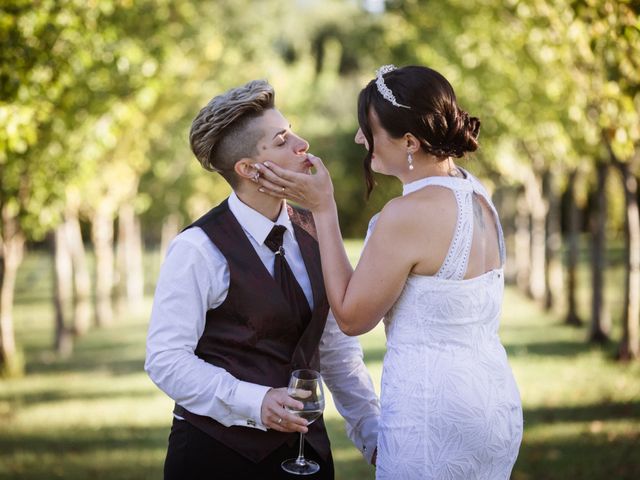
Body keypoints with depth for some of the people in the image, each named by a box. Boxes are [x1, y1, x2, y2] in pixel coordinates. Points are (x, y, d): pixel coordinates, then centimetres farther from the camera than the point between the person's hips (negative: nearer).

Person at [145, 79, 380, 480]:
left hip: (304, 445, 6)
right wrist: (255, 402, -27)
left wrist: (373, 436, 1)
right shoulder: (198, 251, -14)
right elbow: (166, 359, -17)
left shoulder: (310, 233, 4)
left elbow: (337, 349, 8)